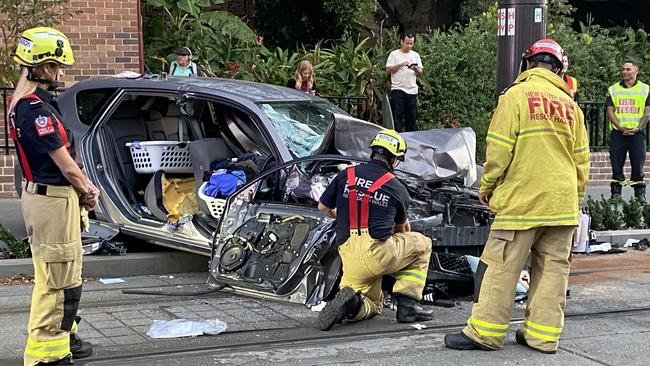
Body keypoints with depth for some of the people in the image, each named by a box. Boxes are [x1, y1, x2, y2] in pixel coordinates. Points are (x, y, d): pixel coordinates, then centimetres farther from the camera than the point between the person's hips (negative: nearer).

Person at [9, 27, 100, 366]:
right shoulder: (36, 109, -22)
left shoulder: (27, 103, 12)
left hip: (48, 195, 11)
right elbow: (64, 162, -17)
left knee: (63, 274, 21)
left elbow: (64, 154, 14)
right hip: (52, 198, -11)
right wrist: (87, 191, -1)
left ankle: (64, 338, 33)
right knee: (57, 278, -5)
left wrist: (84, 186, 5)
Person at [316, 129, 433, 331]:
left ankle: (350, 301, -10)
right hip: (377, 253, -4)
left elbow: (323, 208, 18)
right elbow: (400, 226, 21)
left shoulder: (346, 175, 7)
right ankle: (407, 305, 10)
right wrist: (406, 228, 46)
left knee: (374, 305, 27)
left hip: (348, 256, 4)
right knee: (422, 244, 22)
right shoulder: (398, 189, 3)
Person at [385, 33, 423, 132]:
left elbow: (420, 72, 10)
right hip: (397, 90, -3)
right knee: (397, 116, -6)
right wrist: (400, 65, -15)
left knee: (411, 116, 5)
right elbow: (388, 70, -4)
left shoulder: (415, 55, 13)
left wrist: (416, 69, -12)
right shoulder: (394, 54, 3)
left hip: (412, 90, 4)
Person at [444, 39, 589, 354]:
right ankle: (543, 335, 12)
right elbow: (581, 159, 13)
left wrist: (487, 187, 4)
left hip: (521, 200, -5)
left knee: (501, 266, -1)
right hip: (562, 204, 5)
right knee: (553, 267, 9)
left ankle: (484, 333, 2)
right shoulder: (570, 104, 10)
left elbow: (499, 150, -9)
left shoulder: (515, 95, -6)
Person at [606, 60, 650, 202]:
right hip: (618, 132, 1)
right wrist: (620, 127, -11)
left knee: (638, 164, -2)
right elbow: (610, 111, 5)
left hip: (637, 132, -1)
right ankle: (616, 193, 5)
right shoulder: (613, 89, 11)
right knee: (616, 164, -1)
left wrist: (638, 128, -11)